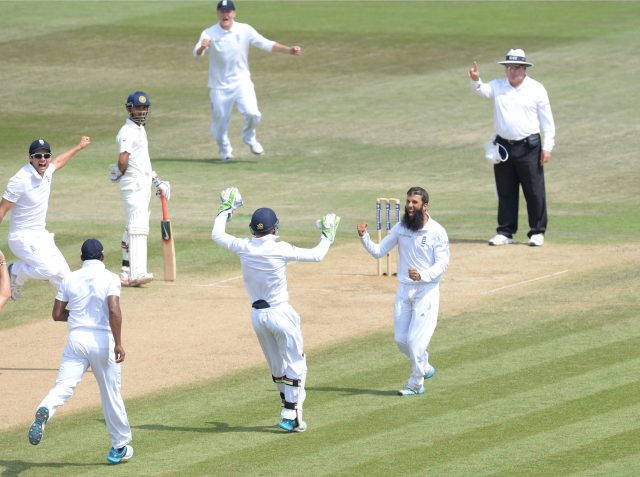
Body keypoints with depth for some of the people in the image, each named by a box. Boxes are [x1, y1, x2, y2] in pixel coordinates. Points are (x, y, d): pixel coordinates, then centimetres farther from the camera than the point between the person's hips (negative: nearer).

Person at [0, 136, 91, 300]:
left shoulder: (46, 172, 3)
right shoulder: (21, 180, -21)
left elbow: (58, 162, 28)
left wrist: (79, 147, 40)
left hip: (42, 236, 8)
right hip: (24, 238, -8)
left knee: (63, 273, 7)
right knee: (49, 270, -23)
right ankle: (16, 272, 1)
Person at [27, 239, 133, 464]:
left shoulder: (70, 279, 7)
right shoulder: (110, 278, -2)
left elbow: (57, 314, 8)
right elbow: (114, 310, -16)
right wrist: (118, 343, -15)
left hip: (76, 338, 2)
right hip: (102, 339, -1)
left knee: (63, 387, -8)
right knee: (111, 393, 12)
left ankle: (44, 412, -42)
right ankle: (119, 447, 22)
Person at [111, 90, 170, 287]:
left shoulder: (140, 129, 17)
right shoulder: (128, 132, -14)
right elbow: (123, 160, -26)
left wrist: (156, 180, 22)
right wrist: (122, 173, -7)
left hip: (143, 184, 10)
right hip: (133, 185, -10)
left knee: (133, 228, 14)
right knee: (138, 227, -17)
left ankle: (127, 272, 20)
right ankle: (137, 273, -24)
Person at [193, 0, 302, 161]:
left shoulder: (245, 30, -5)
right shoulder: (209, 34, -11)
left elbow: (266, 44, -6)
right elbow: (197, 54, -23)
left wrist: (288, 50, -18)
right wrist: (202, 47, -48)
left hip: (241, 82, 1)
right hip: (219, 86, -1)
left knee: (252, 113, -18)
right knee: (220, 119, 3)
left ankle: (249, 137, 13)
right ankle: (224, 149, 32)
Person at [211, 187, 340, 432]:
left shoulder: (244, 247, -5)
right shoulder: (281, 250, -16)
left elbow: (217, 235, 12)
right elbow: (316, 255, -10)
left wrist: (225, 210, 25)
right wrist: (327, 235, 7)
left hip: (258, 316, 5)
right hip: (281, 314, -5)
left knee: (277, 366, 18)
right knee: (295, 366, 4)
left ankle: (289, 409, 27)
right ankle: (291, 416, -2)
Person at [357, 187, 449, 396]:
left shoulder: (437, 232, -11)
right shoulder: (400, 228, 3)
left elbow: (442, 263, -14)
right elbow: (378, 252, 5)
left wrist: (422, 275, -31)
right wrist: (364, 237, -12)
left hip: (426, 290, -5)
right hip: (404, 290, 5)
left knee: (416, 339, -7)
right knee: (401, 339, 9)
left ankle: (416, 384, 8)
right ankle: (424, 367, 35)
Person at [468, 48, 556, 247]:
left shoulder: (536, 89, 0)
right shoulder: (498, 87, 8)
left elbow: (547, 120, 0)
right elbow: (482, 90, -10)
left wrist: (547, 147, -5)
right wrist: (475, 81, -33)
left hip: (528, 147, -3)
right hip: (503, 146, 3)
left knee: (534, 191, -1)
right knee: (505, 192, 8)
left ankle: (537, 232, 6)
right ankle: (505, 232, 15)